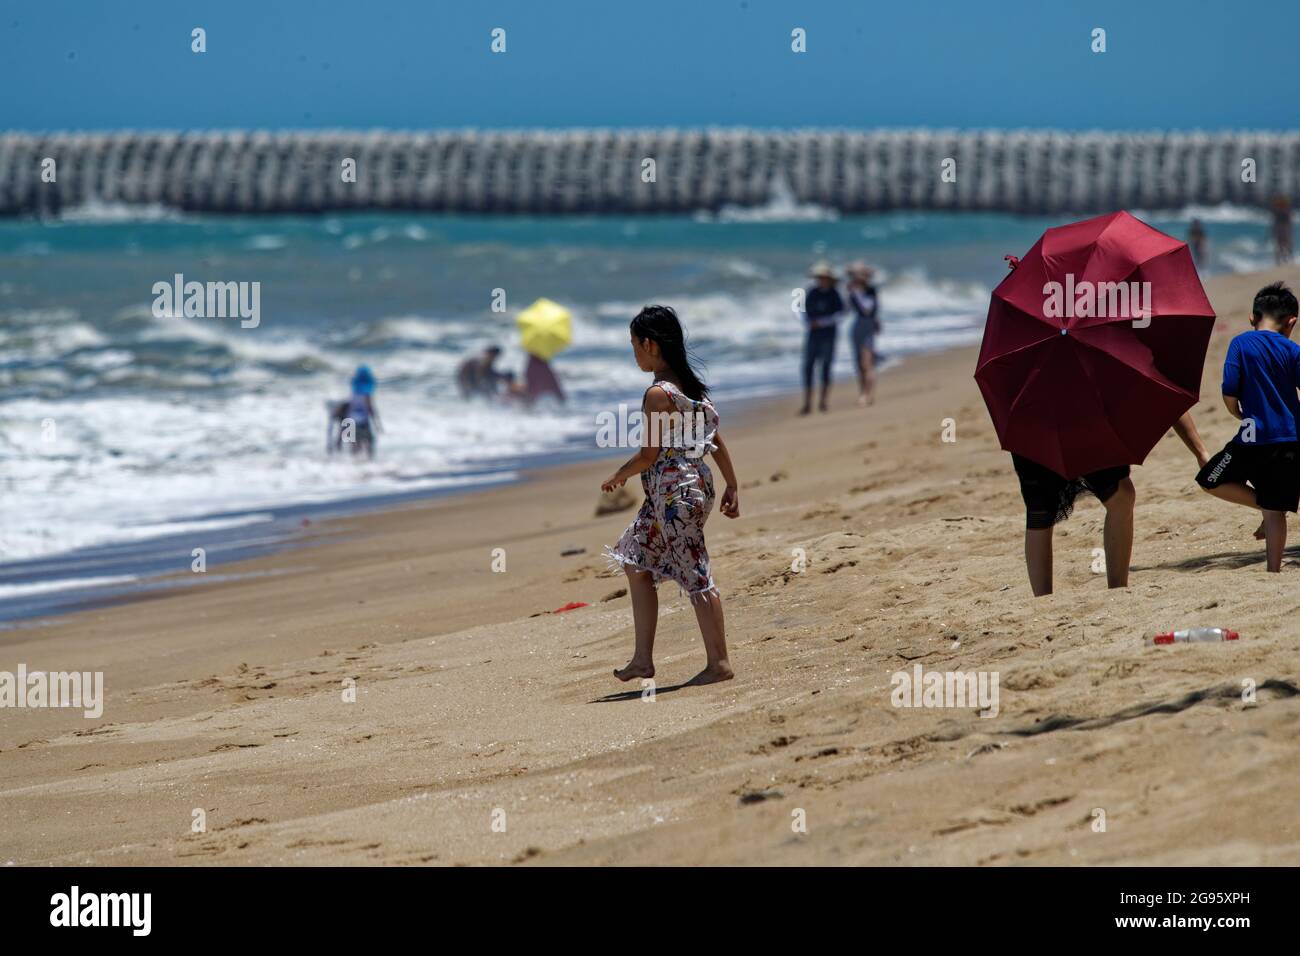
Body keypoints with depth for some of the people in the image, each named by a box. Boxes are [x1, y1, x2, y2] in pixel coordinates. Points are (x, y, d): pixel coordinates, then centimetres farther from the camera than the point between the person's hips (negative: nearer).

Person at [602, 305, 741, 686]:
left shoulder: (658, 394, -18)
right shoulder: (689, 385, 9)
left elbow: (649, 455, -17)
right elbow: (716, 439, 12)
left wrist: (618, 477, 1)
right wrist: (732, 486, 18)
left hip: (674, 491, -10)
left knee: (695, 576, -3)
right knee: (636, 561, 17)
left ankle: (718, 662, 3)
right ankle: (643, 658, 19)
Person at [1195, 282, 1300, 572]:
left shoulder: (1241, 344, -2)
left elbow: (1229, 394, -7)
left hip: (1254, 438, -3)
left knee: (1210, 480, 14)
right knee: (1276, 510, 7)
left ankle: (1264, 506, 4)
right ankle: (1274, 571, 4)